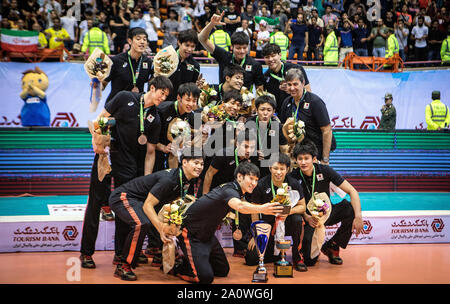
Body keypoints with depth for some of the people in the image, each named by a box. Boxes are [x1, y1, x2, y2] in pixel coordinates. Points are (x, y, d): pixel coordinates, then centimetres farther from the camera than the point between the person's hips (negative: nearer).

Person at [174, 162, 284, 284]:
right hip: (191, 235, -10)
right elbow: (240, 206, -52)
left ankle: (195, 260, 28)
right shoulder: (229, 190, -26)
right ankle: (177, 267, 5)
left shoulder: (233, 189, 3)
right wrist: (261, 209, -66)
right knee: (206, 277, -19)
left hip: (207, 235, 10)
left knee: (223, 270, 13)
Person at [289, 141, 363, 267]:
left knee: (351, 208, -28)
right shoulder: (293, 177, -13)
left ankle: (332, 246, -6)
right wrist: (307, 217, -28)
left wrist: (358, 217, -28)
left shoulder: (324, 170, -13)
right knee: (309, 260, -23)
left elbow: (352, 191, -15)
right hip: (309, 217, -2)